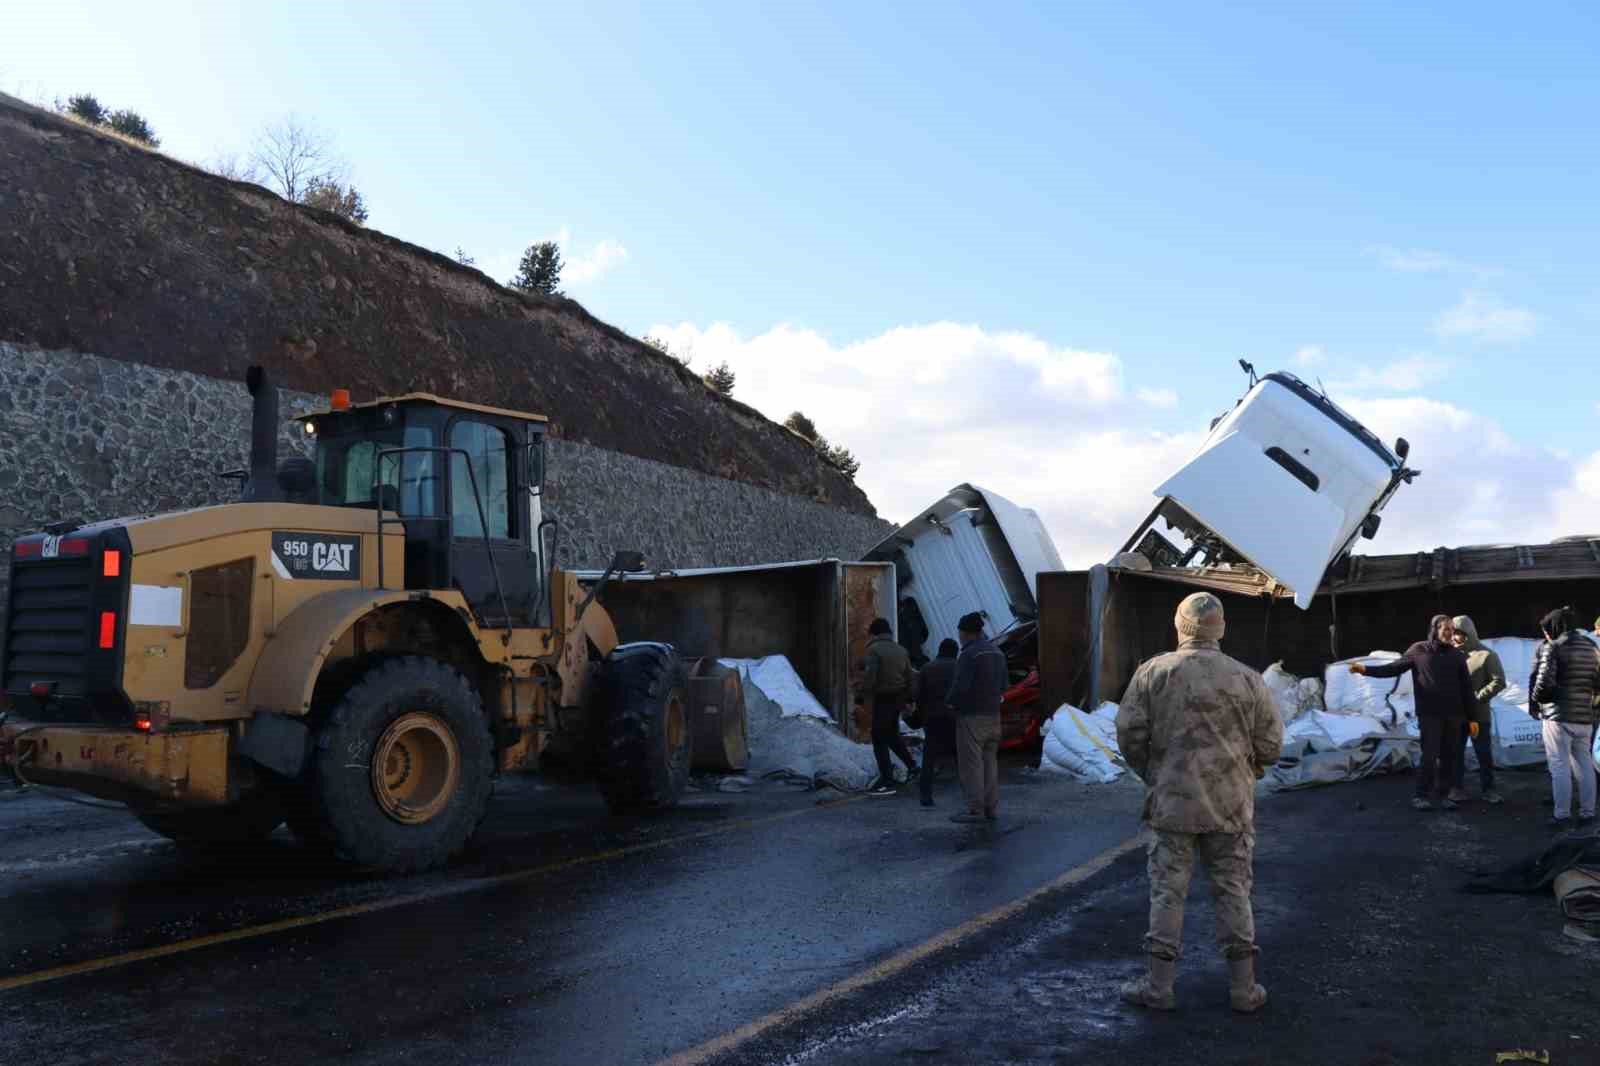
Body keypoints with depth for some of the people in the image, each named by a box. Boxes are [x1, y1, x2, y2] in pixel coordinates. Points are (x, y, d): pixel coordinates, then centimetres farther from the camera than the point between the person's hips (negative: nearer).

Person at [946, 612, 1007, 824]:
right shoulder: (997, 652, 12)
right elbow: (1003, 686, 15)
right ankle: (991, 808, 16)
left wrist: (950, 701, -4)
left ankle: (975, 809, -3)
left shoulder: (969, 654, -16)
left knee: (971, 763, -3)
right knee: (990, 761, 13)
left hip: (971, 716, -8)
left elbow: (960, 686, -21)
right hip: (993, 715, 8)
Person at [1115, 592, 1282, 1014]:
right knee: (1233, 892, 12)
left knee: (1167, 892, 7)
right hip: (1232, 805, 1)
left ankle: (1159, 985, 12)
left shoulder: (1152, 672, -6)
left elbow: (1129, 734, -6)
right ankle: (1243, 987, 19)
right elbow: (1270, 745, 1)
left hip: (1171, 803, -1)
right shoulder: (1247, 679, -3)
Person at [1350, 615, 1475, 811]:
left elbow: (1467, 688, 7)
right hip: (1429, 714, -3)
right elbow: (1394, 668, -1)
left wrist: (1473, 717, 5)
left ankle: (1443, 794, 19)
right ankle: (1421, 795, 5)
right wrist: (1366, 669, -14)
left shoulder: (1457, 656, 6)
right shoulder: (1419, 650, 0)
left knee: (1450, 757, 7)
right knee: (1429, 756, -6)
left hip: (1453, 715, 3)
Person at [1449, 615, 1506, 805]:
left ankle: (1488, 789, 15)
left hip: (1479, 714, -3)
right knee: (1456, 752, 8)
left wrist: (1477, 697, -17)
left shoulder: (1487, 655, -8)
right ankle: (1457, 788, 17)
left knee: (1484, 753, 5)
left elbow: (1499, 682, -12)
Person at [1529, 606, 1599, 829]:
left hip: (1558, 715, -7)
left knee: (1560, 766, -2)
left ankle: (1562, 815, 0)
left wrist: (1534, 702, -2)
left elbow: (1543, 681, -18)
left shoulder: (1552, 647, -11)